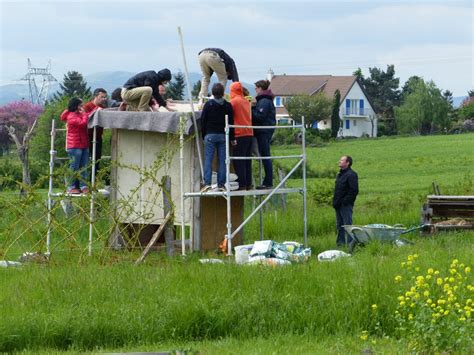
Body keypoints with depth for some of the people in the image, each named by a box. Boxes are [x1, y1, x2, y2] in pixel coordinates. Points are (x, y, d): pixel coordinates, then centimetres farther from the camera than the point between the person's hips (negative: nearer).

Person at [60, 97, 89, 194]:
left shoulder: (80, 114, 18)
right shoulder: (71, 116, -10)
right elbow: (83, 123, -22)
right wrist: (85, 114, -7)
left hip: (84, 145, 9)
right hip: (75, 146, -9)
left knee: (83, 167, 6)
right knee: (74, 167, -4)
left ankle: (83, 186, 7)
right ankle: (71, 187, 1)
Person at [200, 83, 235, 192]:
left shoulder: (208, 104, -3)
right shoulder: (228, 105, 1)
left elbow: (203, 121, 1)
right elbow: (231, 122, 3)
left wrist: (204, 135, 11)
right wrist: (232, 138, 9)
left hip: (210, 135, -1)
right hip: (223, 136, 1)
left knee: (208, 160, -2)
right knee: (222, 160, 3)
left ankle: (207, 183, -12)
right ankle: (221, 184, 2)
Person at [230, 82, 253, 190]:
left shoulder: (233, 102, -8)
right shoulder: (246, 101, 12)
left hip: (239, 134, -6)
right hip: (249, 133, 6)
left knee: (239, 161, -3)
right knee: (247, 160, 11)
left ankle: (242, 184, -6)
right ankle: (248, 183, 11)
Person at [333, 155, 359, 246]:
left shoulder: (351, 175, -12)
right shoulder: (340, 175, 18)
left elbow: (354, 191, -19)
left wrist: (345, 201, -20)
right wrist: (335, 201, 14)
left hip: (346, 205, -10)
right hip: (339, 205, 10)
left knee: (347, 224, -9)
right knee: (339, 226, 13)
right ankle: (340, 243, 20)